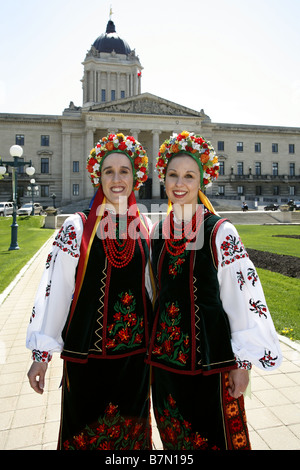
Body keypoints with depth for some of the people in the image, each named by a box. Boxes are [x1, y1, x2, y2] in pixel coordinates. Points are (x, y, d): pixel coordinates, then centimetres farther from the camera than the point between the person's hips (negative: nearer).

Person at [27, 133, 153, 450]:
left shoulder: (144, 228, 0)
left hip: (135, 353, 4)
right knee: (85, 433, 15)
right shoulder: (78, 227, -11)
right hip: (86, 352, -3)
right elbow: (53, 290, -9)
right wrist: (41, 352, -8)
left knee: (131, 432, 22)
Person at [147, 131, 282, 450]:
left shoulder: (221, 233, -13)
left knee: (215, 437, 15)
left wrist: (243, 363, -11)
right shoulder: (157, 233, 2)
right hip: (165, 356, 5)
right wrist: (152, 346, 15)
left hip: (210, 359, -4)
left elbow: (244, 297, -12)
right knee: (173, 437, 23)